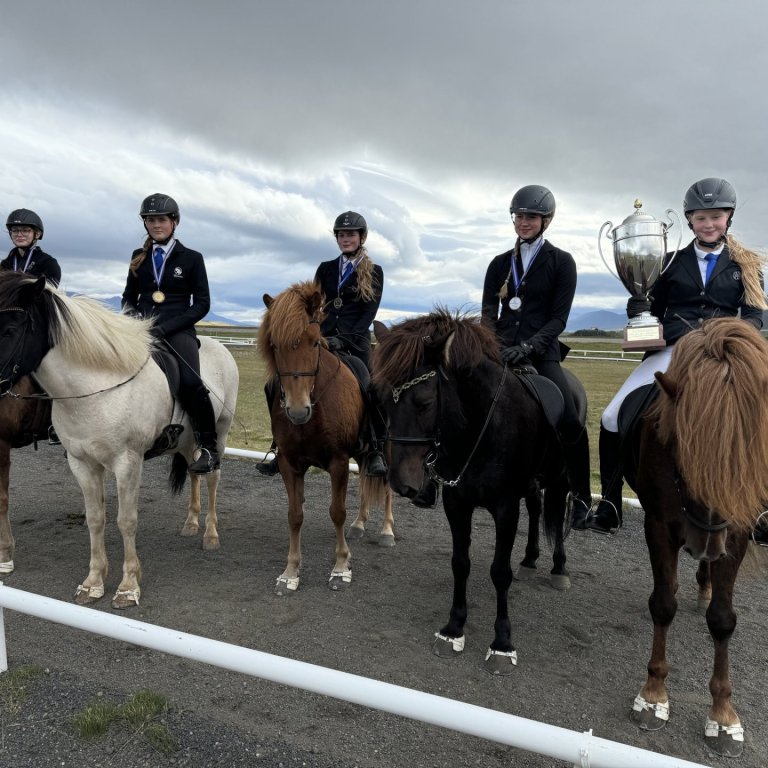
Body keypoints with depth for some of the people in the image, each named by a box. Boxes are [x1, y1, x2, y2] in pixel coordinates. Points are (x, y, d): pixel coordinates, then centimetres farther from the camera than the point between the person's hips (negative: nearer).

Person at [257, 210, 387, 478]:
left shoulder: (374, 273, 7)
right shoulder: (326, 269, 16)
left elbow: (369, 313, -3)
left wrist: (344, 340, -15)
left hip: (354, 343, -3)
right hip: (321, 340, 3)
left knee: (371, 392, -20)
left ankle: (376, 451, 0)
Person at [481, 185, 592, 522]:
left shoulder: (561, 262, 6)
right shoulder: (500, 263, 15)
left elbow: (559, 318, -2)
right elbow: (489, 312, 9)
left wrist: (527, 347, -18)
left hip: (541, 352, -3)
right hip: (502, 349, 3)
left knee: (569, 422, -18)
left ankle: (581, 495, 1)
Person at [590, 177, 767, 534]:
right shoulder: (673, 262, 16)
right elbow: (654, 310, 16)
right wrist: (638, 307, -7)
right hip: (672, 351, 1)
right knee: (613, 419, -11)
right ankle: (609, 506, 3)